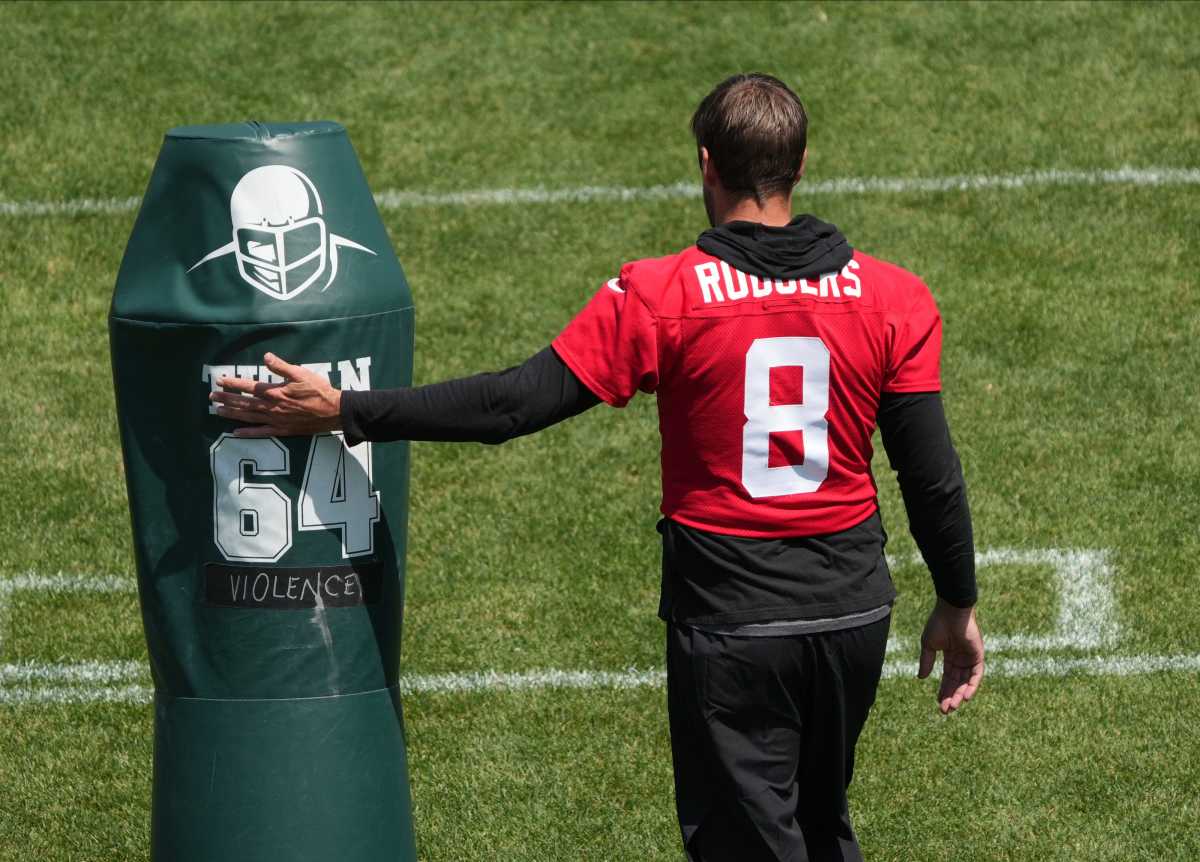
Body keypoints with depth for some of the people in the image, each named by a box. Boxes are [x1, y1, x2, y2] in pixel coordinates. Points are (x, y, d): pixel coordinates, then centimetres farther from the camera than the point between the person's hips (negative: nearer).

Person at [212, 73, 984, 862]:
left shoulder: (659, 296, -13)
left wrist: (342, 411, -7)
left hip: (729, 620, -3)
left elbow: (514, 402, -14)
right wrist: (958, 605, 13)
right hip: (854, 614, 3)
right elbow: (933, 477, -1)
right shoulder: (895, 301, -4)